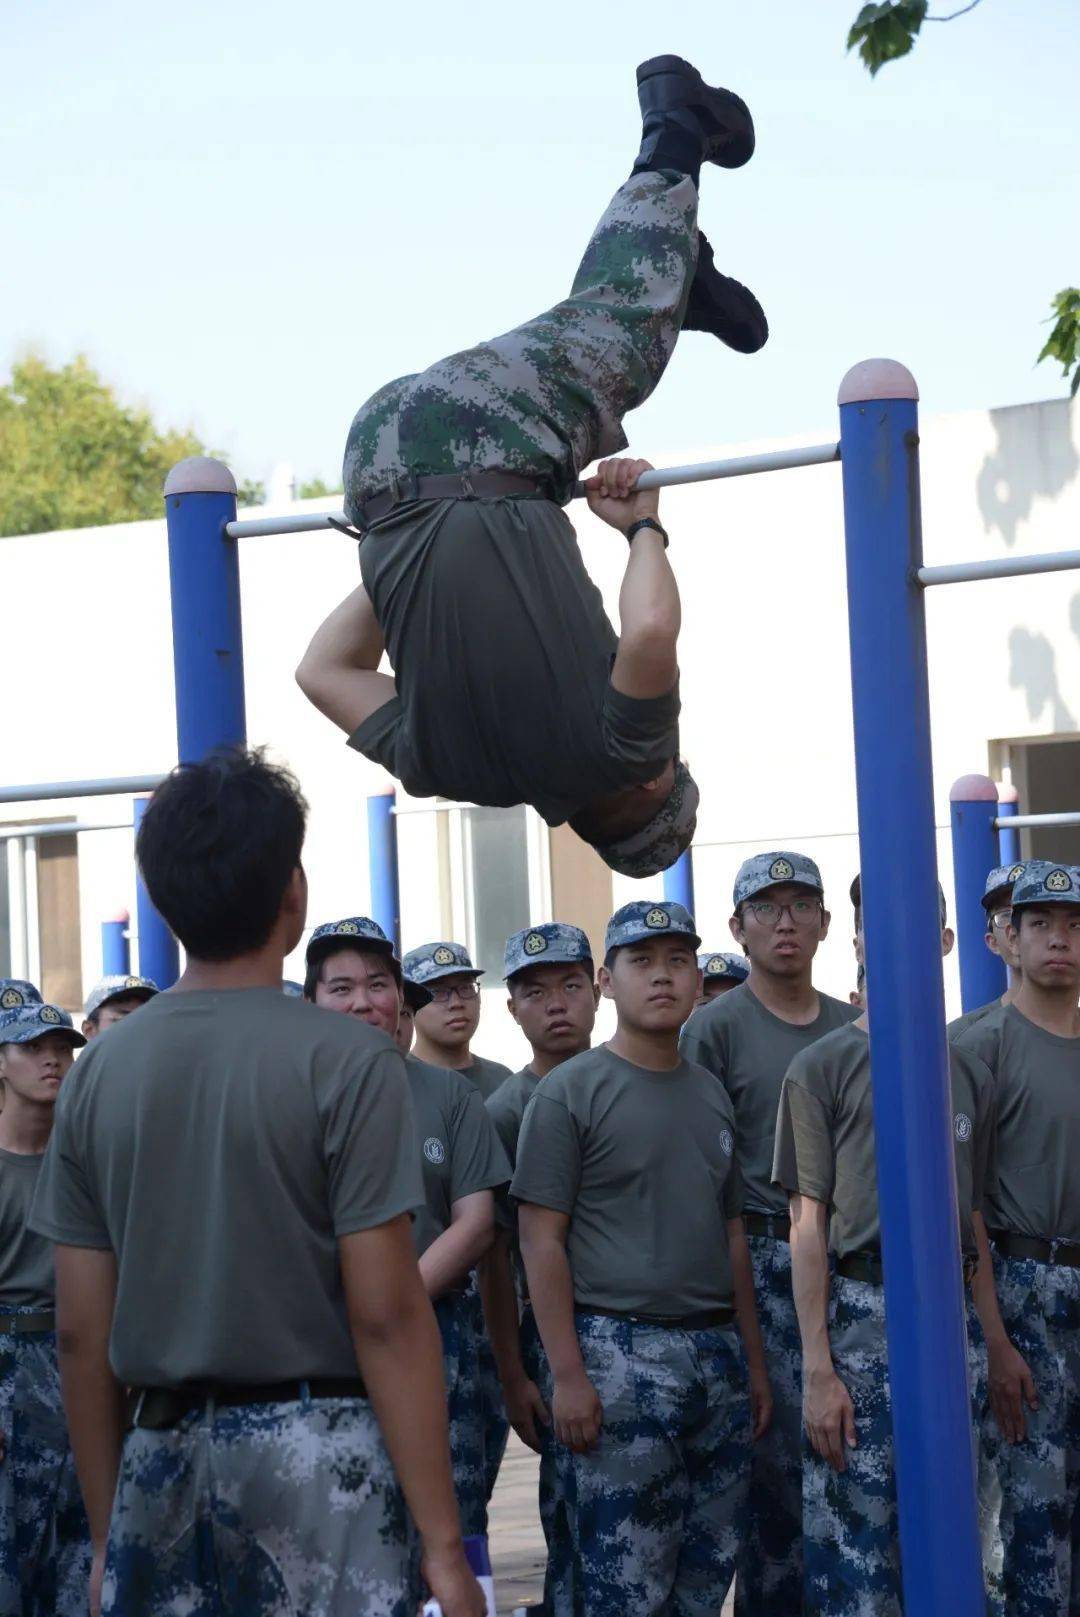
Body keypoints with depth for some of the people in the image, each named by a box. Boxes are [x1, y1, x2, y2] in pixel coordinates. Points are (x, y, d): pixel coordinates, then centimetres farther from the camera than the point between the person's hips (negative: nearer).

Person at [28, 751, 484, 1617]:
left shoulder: (100, 1069, 4)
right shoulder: (344, 1061, -9)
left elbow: (81, 1333, 6)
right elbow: (386, 1317, -13)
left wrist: (106, 1535, 14)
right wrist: (443, 1545, -10)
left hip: (161, 1456, 4)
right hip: (315, 1450, -4)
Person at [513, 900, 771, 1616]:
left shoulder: (713, 1095, 16)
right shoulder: (569, 1092, -4)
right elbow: (542, 1240, -7)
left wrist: (754, 1362, 17)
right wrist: (568, 1374, -14)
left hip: (717, 1350, 6)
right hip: (619, 1349, -6)